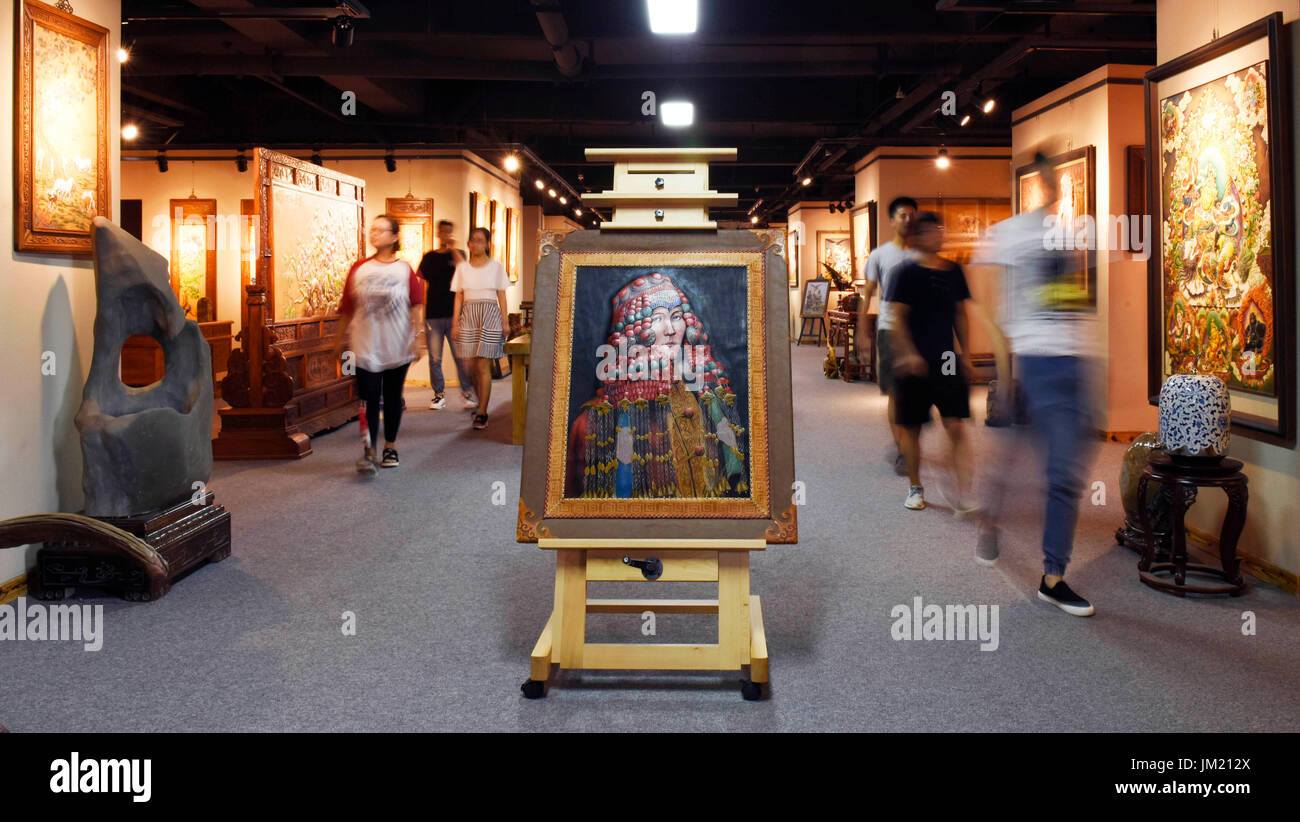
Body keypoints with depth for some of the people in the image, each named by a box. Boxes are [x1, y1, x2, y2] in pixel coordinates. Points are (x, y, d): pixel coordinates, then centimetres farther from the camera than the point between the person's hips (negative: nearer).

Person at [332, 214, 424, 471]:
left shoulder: (404, 269, 0)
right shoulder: (359, 269, 4)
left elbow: (416, 307, -1)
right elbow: (348, 308, 8)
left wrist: (416, 339, -8)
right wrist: (340, 339, 10)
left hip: (397, 346, 0)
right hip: (366, 346, 0)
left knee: (393, 398, 10)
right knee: (369, 398, -5)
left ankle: (390, 446, 24)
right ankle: (368, 452, -5)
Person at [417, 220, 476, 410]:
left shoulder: (458, 254, 8)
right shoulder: (429, 258, 11)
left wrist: (452, 248, -11)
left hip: (454, 314, -1)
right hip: (432, 314, 1)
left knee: (460, 356, -2)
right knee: (435, 358, 2)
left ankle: (467, 392, 8)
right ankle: (439, 394, 11)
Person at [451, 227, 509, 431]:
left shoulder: (496, 267, 3)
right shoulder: (462, 267, 8)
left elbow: (501, 297, 4)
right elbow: (458, 298, 8)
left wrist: (504, 322, -1)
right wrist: (455, 323, 2)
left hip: (490, 316, -3)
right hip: (468, 316, 3)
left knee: (483, 366, -7)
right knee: (471, 366, 2)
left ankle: (482, 413, -4)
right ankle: (480, 402, 22)